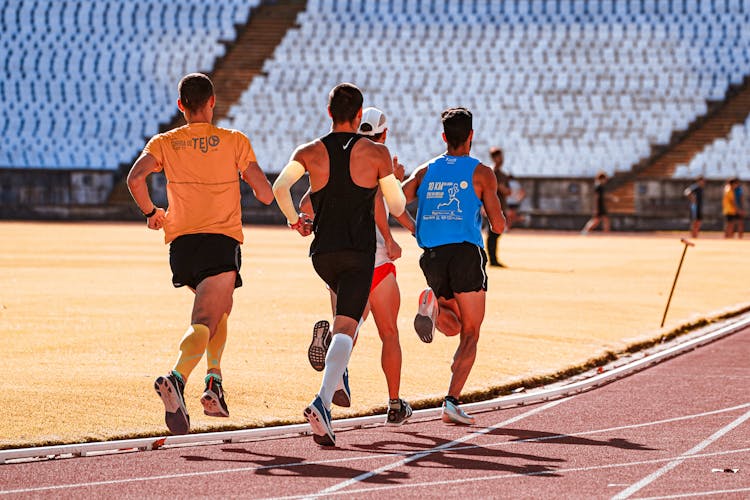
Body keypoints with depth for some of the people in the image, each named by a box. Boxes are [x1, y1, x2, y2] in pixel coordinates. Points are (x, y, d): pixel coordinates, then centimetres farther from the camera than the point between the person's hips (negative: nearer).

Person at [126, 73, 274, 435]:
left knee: (220, 308, 28)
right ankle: (176, 378, -40)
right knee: (204, 323, -13)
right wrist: (247, 174, 23)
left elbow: (135, 177, -10)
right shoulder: (235, 142, 5)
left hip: (181, 243, 4)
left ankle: (214, 381, 16)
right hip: (222, 242, -4)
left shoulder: (164, 143, 9)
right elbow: (266, 195, 1)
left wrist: (150, 212, 6)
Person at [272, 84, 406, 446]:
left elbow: (279, 188, -8)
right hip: (359, 253, -4)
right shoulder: (377, 153, -1)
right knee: (345, 328, -12)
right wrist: (393, 179, 23)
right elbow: (397, 208, 2)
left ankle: (339, 371, 20)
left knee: (350, 304, 34)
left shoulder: (309, 152, 4)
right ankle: (322, 402, -32)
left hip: (323, 253, 4)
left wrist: (293, 219, 10)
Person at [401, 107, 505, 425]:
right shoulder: (481, 173, 2)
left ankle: (432, 305, -13)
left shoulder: (425, 171, 13)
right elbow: (498, 226, 1)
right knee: (470, 335, 3)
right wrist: (487, 211, 22)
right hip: (466, 254, -4)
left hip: (432, 257, 4)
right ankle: (452, 402, -12)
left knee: (453, 327, 22)